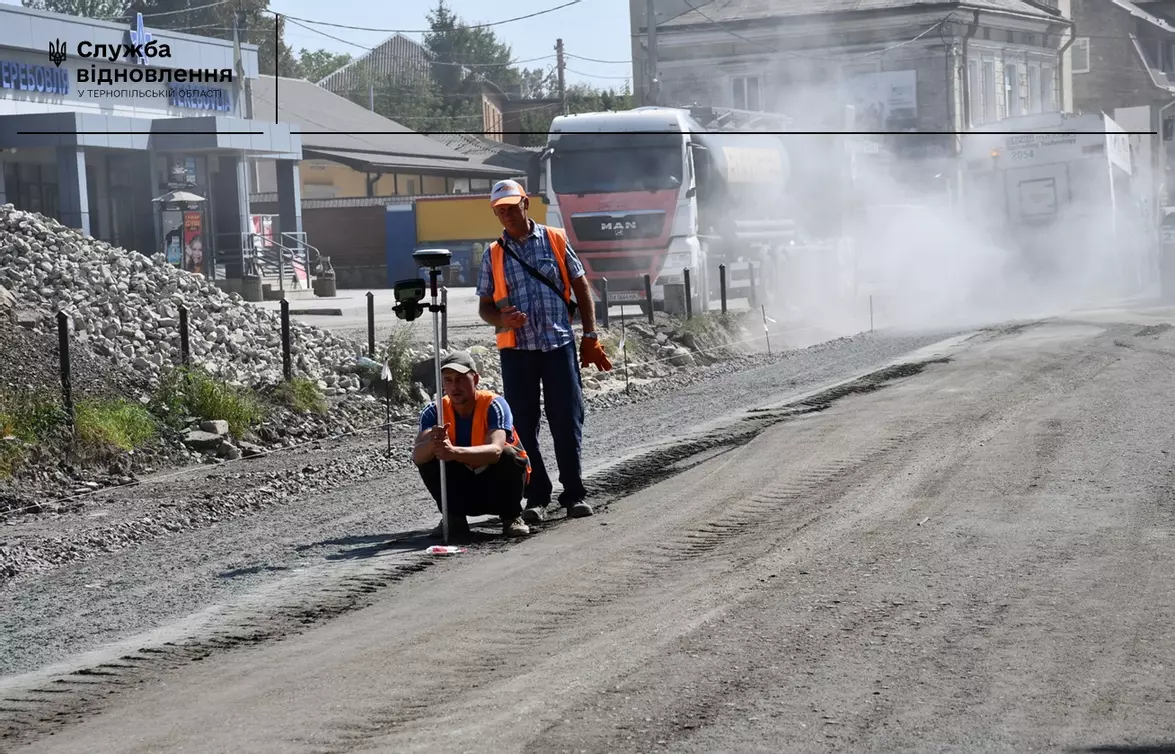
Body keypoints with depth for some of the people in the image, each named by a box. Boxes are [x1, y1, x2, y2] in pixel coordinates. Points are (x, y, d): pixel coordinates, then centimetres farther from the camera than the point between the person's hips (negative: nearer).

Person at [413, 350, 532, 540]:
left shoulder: (494, 405, -23)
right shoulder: (434, 411, -14)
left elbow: (495, 450, -41)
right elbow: (417, 455, -29)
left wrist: (455, 452, -58)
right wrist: (433, 443, -53)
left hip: (498, 482, -2)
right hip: (465, 487, 2)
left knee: (508, 455, -33)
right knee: (428, 458, -23)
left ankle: (511, 517, -8)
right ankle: (455, 517, -5)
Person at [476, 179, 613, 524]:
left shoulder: (555, 240, 6)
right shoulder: (493, 255, 9)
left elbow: (581, 288, 9)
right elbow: (484, 305, 11)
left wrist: (590, 336, 3)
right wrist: (502, 320, -12)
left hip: (559, 344, -1)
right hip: (517, 349, 1)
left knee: (567, 421, 0)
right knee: (523, 425, 2)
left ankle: (574, 493, 9)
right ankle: (536, 497, 10)